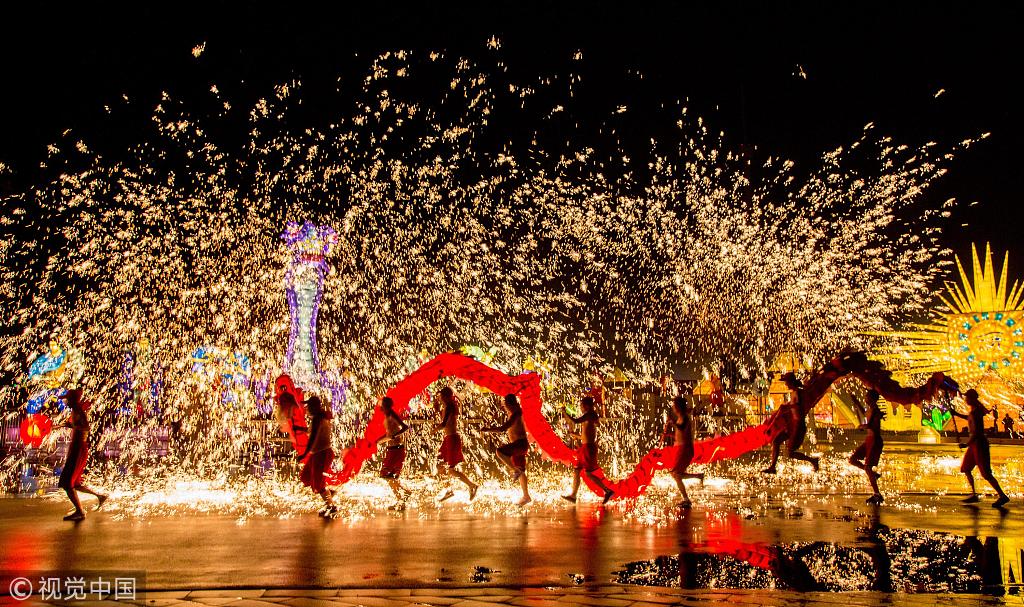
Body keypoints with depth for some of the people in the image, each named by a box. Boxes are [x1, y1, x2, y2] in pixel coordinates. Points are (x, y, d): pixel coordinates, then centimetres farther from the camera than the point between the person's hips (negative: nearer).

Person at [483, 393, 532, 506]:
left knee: (499, 451, -28)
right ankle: (526, 496, 19)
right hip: (518, 445, 10)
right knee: (520, 471, 13)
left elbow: (503, 428, -24)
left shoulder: (515, 414, -14)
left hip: (521, 444, -10)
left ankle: (516, 471, -18)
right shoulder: (512, 414, 16)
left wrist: (488, 430, -18)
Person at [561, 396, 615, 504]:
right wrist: (577, 436, 22)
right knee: (576, 471, 10)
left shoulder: (589, 414, -10)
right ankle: (573, 495, 13)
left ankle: (608, 491, -6)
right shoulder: (592, 416, 19)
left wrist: (564, 413, -11)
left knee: (588, 473, -9)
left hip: (589, 447, -10)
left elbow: (575, 421, -23)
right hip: (586, 447, 10)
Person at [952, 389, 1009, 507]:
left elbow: (976, 432, -24)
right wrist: (957, 414, 28)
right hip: (975, 443, 10)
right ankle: (974, 495, 17)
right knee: (966, 469, 14)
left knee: (986, 473, -6)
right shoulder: (977, 409, 8)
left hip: (979, 443, -10)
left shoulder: (974, 412, -20)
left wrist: (967, 444, -22)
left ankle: (1002, 496, -1)